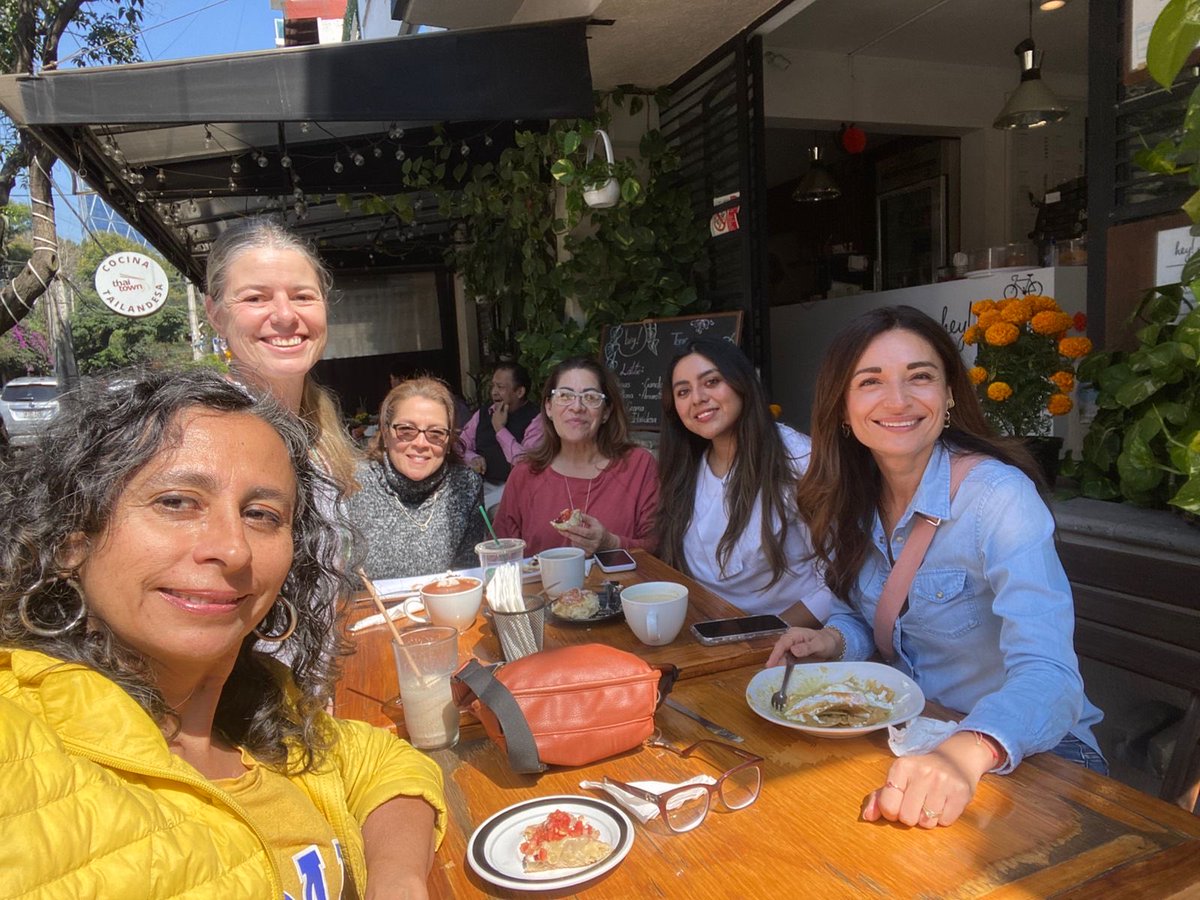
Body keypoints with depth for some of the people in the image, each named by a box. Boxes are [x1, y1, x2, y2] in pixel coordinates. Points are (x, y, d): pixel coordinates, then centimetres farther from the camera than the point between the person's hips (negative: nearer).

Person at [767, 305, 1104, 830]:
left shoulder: (999, 496, -22)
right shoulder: (850, 500, -3)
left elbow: (1047, 675, -32)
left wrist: (965, 753, -50)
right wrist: (835, 640, -11)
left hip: (1028, 749, -5)